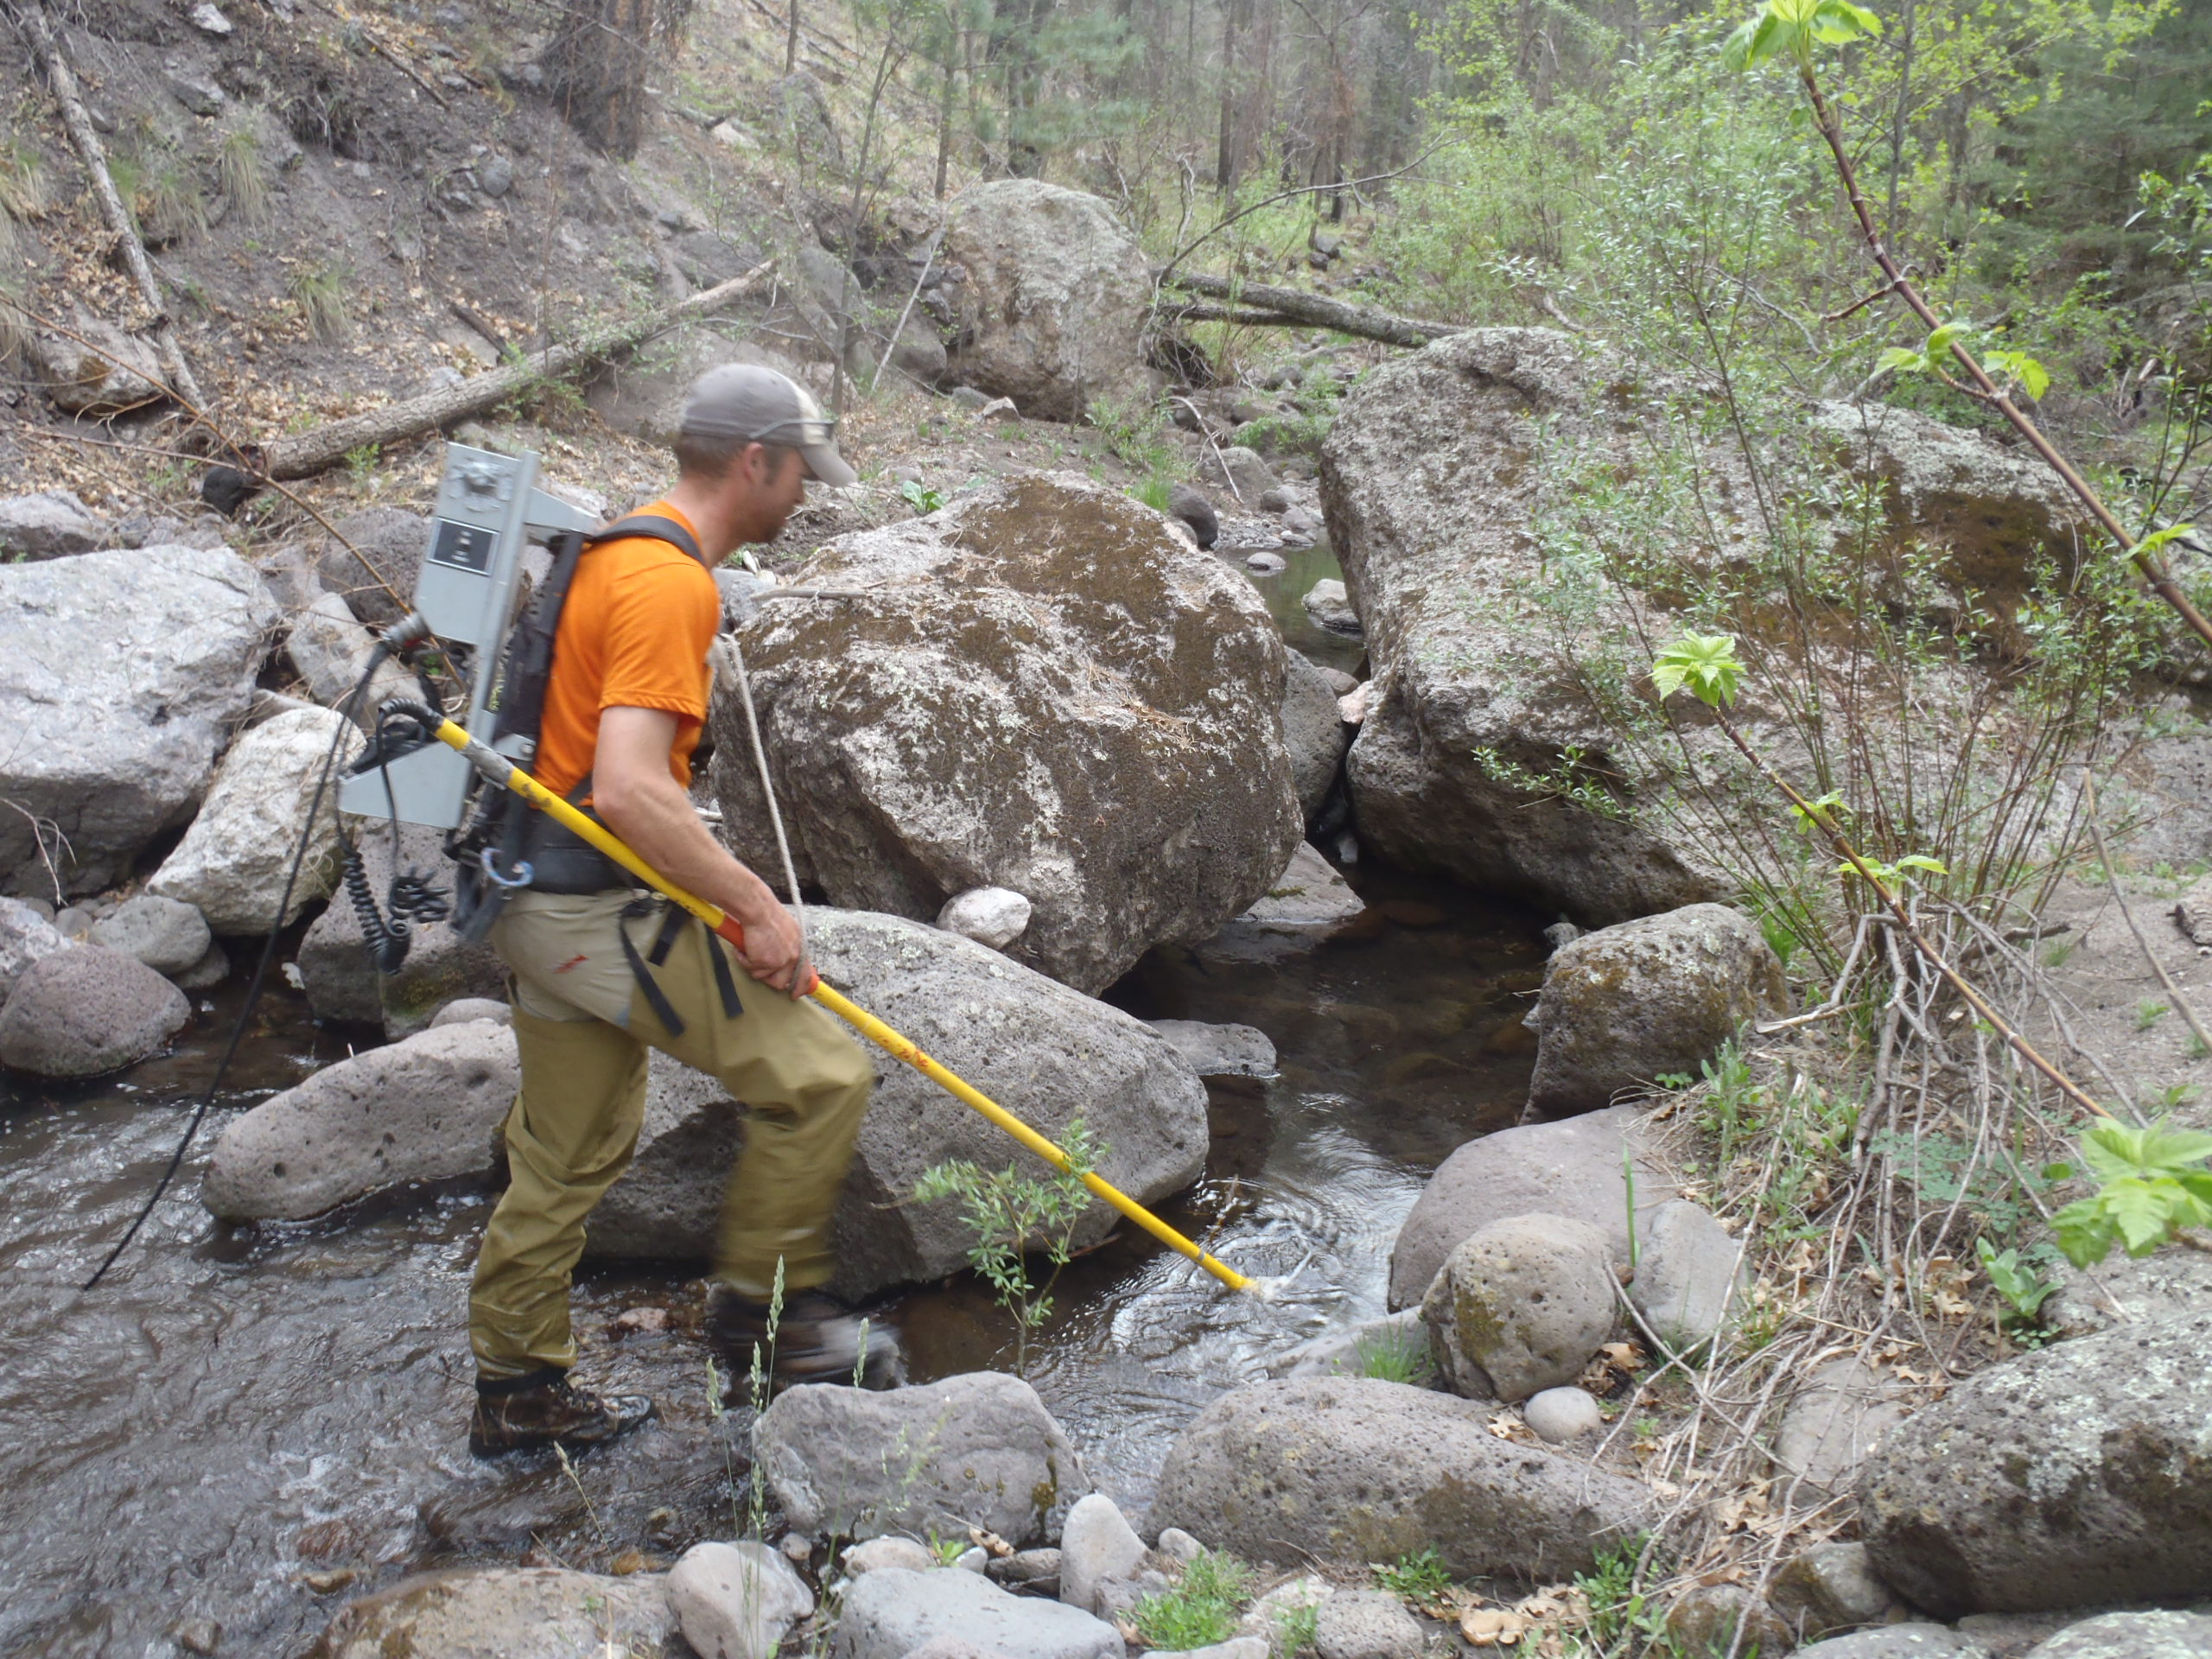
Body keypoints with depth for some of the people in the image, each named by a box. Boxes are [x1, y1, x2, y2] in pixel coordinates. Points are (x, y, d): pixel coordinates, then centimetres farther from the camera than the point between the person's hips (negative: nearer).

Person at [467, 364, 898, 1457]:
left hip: (546, 906, 10)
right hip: (604, 914, -10)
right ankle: (766, 1300, 10)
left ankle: (519, 1392, 30)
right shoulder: (672, 585, -18)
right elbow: (629, 793, -28)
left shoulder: (614, 555, 14)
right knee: (819, 1075, -5)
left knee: (567, 1160, 18)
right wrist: (756, 906, -20)